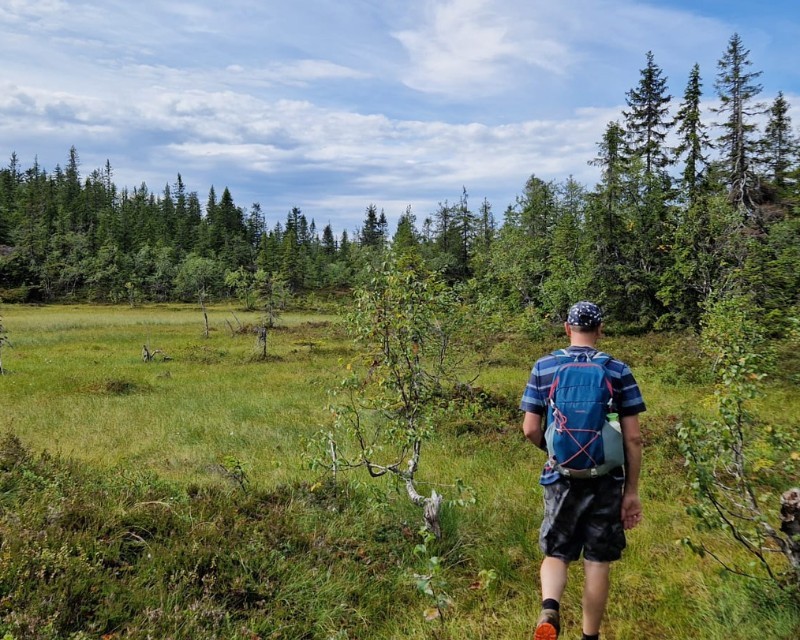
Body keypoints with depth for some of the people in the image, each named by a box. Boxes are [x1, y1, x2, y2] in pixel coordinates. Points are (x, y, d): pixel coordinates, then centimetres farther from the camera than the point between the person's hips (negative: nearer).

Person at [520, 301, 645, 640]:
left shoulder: (543, 367, -2)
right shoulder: (618, 371, -4)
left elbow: (530, 429, -3)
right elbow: (633, 438, -5)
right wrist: (632, 491, 3)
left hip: (560, 477, 0)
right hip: (605, 481, 0)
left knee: (556, 552, 15)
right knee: (597, 562, 12)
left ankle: (549, 609, -10)